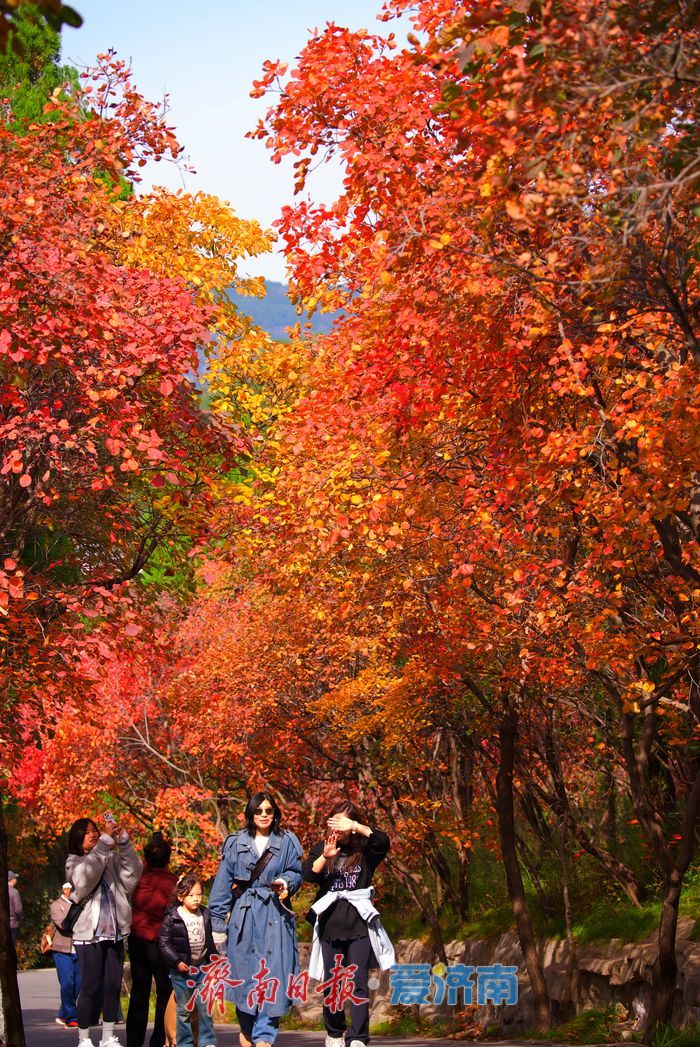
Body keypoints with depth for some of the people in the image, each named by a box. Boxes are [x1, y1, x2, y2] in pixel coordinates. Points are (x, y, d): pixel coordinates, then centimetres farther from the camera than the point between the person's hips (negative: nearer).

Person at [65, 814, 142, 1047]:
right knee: (91, 987, -5)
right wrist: (106, 839, -24)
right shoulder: (74, 862, 2)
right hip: (89, 934, -4)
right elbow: (86, 875, -21)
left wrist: (123, 840, -14)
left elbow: (133, 871, -3)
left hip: (114, 932, 4)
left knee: (113, 986, 6)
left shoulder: (111, 859, 12)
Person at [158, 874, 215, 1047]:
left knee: (205, 1006, 2)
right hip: (181, 969, -3)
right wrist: (176, 962, -16)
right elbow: (164, 942, -10)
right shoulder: (171, 917, -9)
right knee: (183, 1008, 6)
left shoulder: (205, 915, 5)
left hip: (202, 967, 3)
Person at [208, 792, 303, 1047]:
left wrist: (286, 882, -14)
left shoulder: (287, 841, 6)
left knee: (272, 973, -8)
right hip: (244, 915, 1)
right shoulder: (236, 843, 6)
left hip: (275, 915, -1)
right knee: (244, 974, 3)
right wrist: (218, 924, 5)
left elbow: (296, 873, 9)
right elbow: (223, 884, 7)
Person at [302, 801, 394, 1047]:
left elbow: (383, 841, -17)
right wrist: (325, 856, -24)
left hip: (359, 922, -2)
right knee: (331, 981, 8)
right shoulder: (321, 848, 9)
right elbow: (308, 874, -6)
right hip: (330, 922, 2)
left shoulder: (364, 850, 4)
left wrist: (356, 827, -27)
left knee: (358, 981, -6)